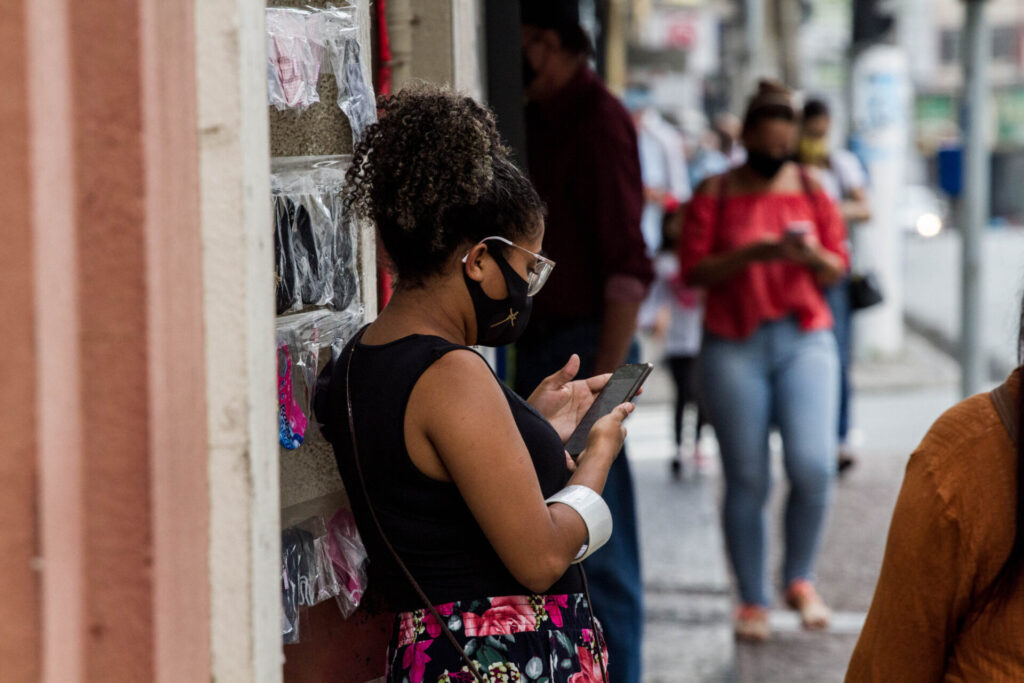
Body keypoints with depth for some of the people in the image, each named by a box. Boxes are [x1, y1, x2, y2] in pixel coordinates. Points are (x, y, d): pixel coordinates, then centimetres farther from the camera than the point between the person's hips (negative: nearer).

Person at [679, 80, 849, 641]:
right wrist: (750, 254, -18)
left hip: (805, 340, 1)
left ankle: (800, 578, 8)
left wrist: (813, 255, -12)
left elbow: (838, 269, 10)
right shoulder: (715, 194, 2)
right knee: (746, 481, 0)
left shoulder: (811, 190, 10)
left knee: (813, 465, -15)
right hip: (734, 347, -1)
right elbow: (693, 270, -5)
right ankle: (752, 601, 13)